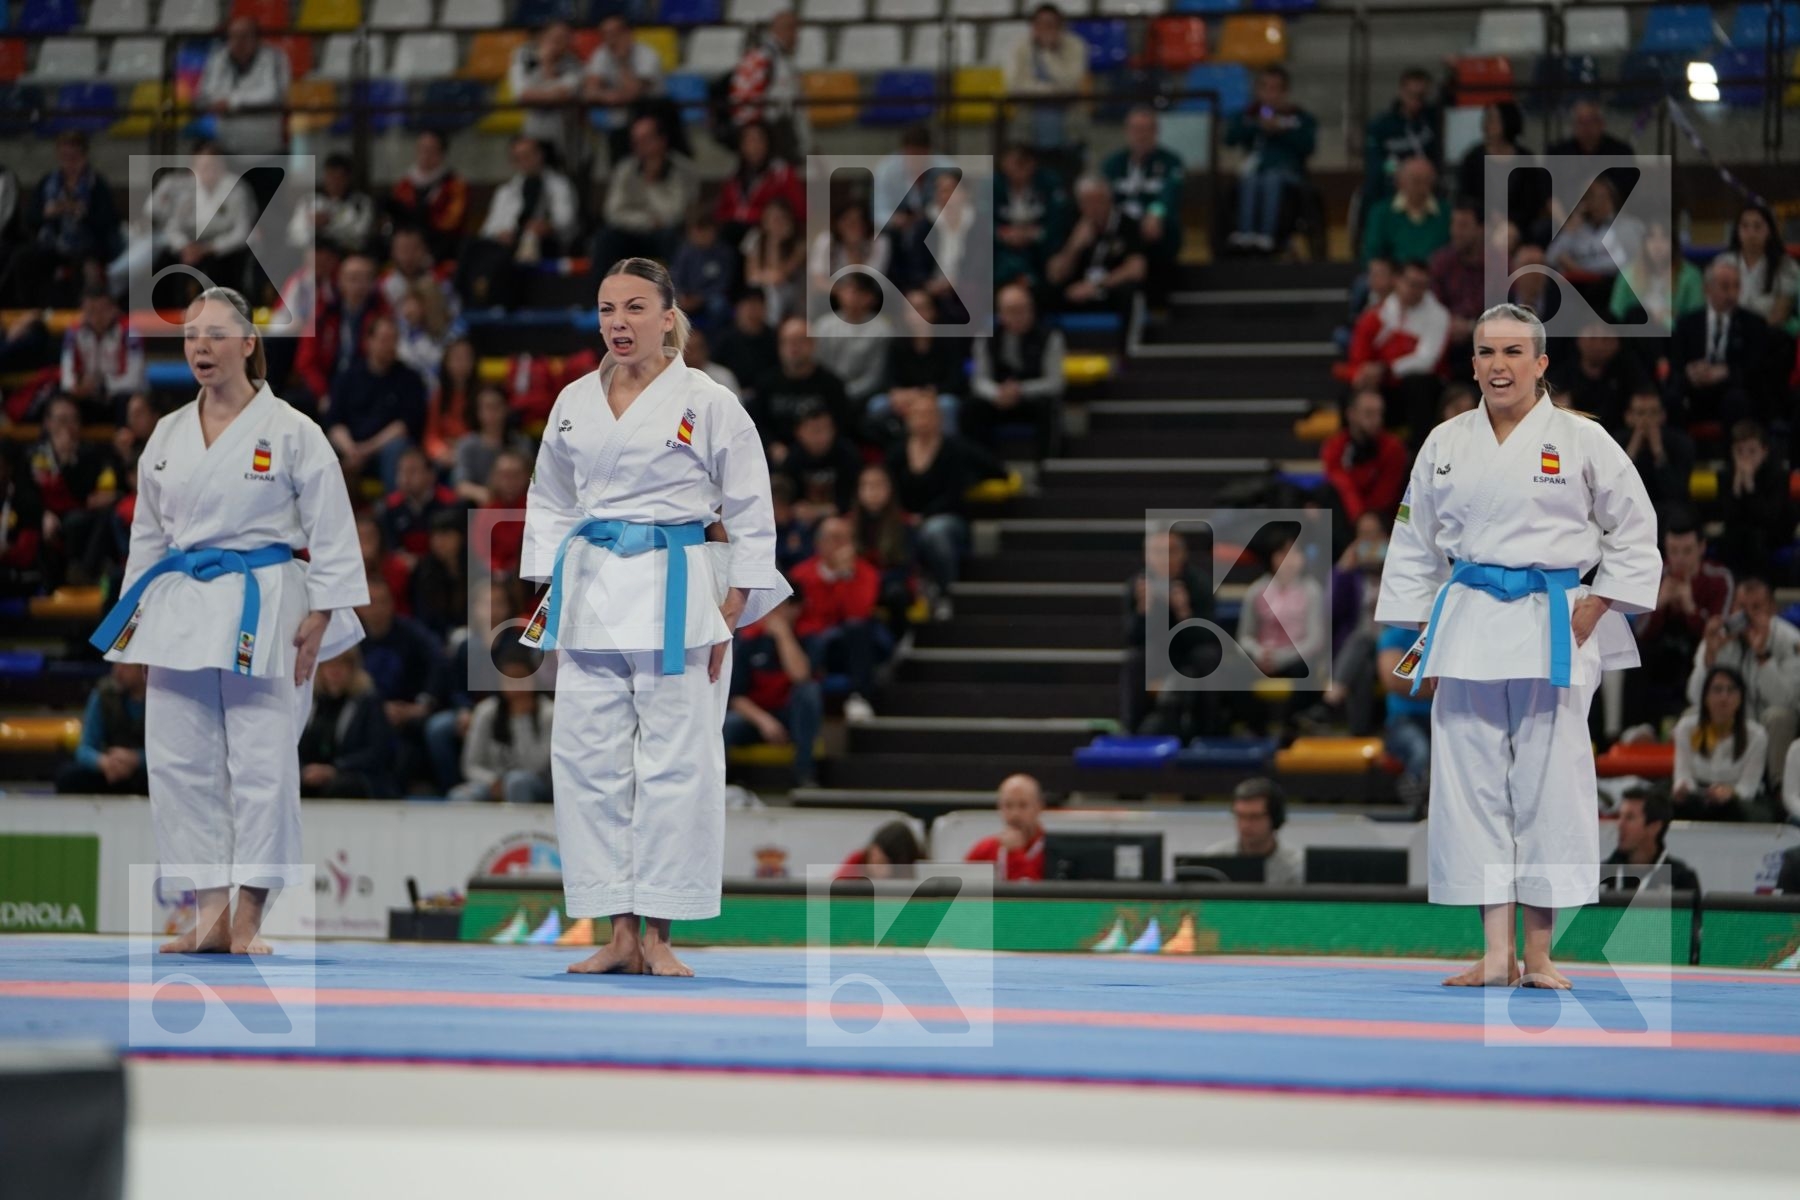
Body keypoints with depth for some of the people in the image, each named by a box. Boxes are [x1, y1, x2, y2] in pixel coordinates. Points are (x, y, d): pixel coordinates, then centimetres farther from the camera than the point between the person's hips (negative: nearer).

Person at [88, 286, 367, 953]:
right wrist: (137, 618, 15)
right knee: (179, 761, 1)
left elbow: (330, 533, -3)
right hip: (180, 612, 5)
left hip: (262, 614, -5)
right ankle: (211, 916, 7)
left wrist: (318, 618, -9)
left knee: (261, 761, -6)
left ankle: (247, 918, 3)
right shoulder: (168, 436, 12)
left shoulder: (290, 432, -3)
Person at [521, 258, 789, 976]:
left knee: (675, 764, -5)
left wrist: (728, 616, -5)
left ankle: (659, 936, 2)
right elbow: (549, 504, 20)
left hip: (677, 596, -4)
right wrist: (553, 594, 10)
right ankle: (619, 934, 9)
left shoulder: (708, 404, -3)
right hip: (591, 596, 4)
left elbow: (751, 516, 0)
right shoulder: (574, 404, 10)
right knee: (589, 762, 1)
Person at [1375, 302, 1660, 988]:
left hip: (1553, 628, -3)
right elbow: (1415, 544, 16)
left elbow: (1634, 529, 5)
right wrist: (1416, 633, 11)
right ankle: (1496, 954, 3)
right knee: (1473, 782, 0)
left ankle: (1539, 954, 6)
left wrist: (1597, 607, -3)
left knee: (1547, 785, -2)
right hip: (1468, 623, 3)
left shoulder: (1581, 441, -1)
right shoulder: (1445, 444, 9)